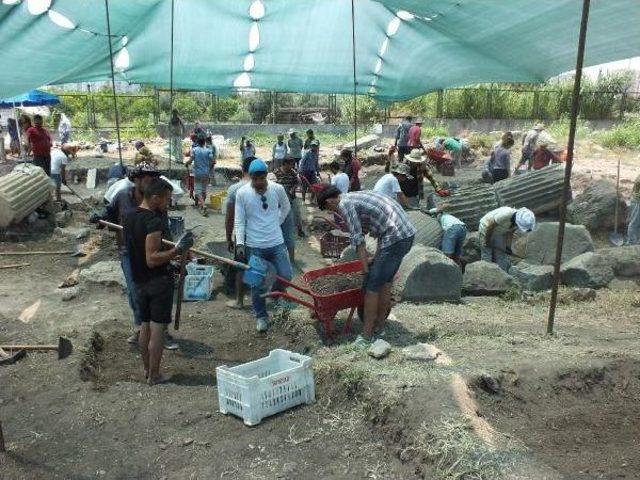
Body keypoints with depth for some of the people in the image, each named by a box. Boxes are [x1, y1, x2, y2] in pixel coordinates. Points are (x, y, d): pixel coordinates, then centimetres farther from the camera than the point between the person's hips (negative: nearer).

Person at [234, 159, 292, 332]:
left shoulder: (278, 189, -5)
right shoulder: (242, 193, -9)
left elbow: (286, 207, 16)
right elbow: (239, 221, -6)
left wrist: (277, 222, 8)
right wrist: (240, 243, -15)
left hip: (277, 243, 2)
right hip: (254, 246, -1)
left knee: (285, 276, 2)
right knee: (258, 284, 6)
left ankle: (276, 292, 36)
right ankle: (261, 316, 25)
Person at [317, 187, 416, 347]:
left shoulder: (345, 204, -5)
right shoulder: (357, 196, 23)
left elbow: (358, 240, -10)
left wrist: (367, 270, -5)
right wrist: (376, 260, 29)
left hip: (394, 238, -10)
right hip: (408, 233, 10)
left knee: (372, 285, -1)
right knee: (385, 280, 20)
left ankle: (367, 335, 7)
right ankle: (379, 326, 30)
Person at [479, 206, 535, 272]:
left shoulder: (520, 221, -18)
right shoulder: (504, 215, -40)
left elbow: (510, 232, -1)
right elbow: (490, 227, -27)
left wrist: (508, 246, -5)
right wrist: (487, 241, -16)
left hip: (500, 233, 6)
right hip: (486, 229, -6)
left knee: (501, 256, 5)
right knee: (487, 258, -5)